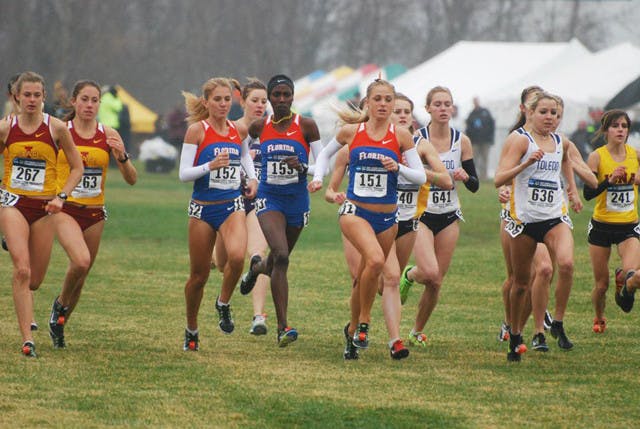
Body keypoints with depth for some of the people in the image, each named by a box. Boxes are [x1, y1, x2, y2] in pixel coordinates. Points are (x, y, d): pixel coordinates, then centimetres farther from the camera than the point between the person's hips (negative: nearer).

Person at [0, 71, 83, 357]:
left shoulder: (56, 128, -2)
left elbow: (77, 168, 4)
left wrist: (61, 197, -8)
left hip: (43, 207, 1)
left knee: (34, 279, 7)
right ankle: (27, 339, -19)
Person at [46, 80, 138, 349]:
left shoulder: (108, 135, 2)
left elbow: (132, 179, 1)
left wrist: (122, 157, -17)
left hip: (94, 212, 4)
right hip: (65, 208, -4)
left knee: (82, 274, 9)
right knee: (81, 260, -26)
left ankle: (59, 325, 30)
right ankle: (60, 304, 2)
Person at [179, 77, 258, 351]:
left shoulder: (239, 130, 5)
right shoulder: (197, 130, -7)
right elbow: (183, 174, -9)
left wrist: (252, 177, 11)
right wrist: (210, 166, -24)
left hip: (232, 205, 2)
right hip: (203, 207, -2)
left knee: (237, 256, -27)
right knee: (199, 274, 5)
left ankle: (224, 303, 0)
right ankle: (191, 330, 27)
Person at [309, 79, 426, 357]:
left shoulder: (401, 136, -1)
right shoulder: (351, 132, 0)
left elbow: (421, 177, -1)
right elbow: (325, 153, 19)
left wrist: (398, 167, -17)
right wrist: (318, 178, 4)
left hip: (387, 217, 2)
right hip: (355, 212, -2)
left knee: (365, 276, 10)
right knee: (375, 260, -28)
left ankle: (353, 329, 33)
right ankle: (363, 321, -12)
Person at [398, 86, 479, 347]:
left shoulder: (461, 141, 1)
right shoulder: (416, 138, -8)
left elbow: (474, 186, 5)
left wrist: (464, 177, -16)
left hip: (449, 217, 3)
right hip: (422, 215, -3)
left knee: (436, 282, 3)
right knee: (430, 273, -22)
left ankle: (417, 331, 23)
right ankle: (409, 275, 15)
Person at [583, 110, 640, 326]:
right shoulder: (597, 157, -8)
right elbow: (588, 193, -15)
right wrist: (609, 181, -28)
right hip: (602, 227, -1)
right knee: (601, 284, 5)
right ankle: (599, 319, 34)